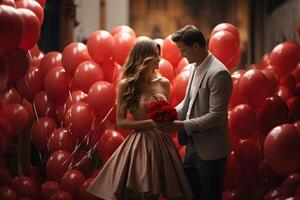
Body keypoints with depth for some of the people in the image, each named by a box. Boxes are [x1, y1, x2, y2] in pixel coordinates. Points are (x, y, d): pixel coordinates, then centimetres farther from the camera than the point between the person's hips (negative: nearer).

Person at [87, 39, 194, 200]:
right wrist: (148, 123, -16)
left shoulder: (164, 83, 6)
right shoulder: (126, 85, -5)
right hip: (138, 144, -3)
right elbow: (120, 122, -5)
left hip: (162, 144, 3)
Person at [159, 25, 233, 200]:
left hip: (210, 150, -8)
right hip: (193, 144, 9)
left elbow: (216, 116, -23)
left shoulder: (218, 73, -20)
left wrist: (182, 125, -21)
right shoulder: (194, 67, 8)